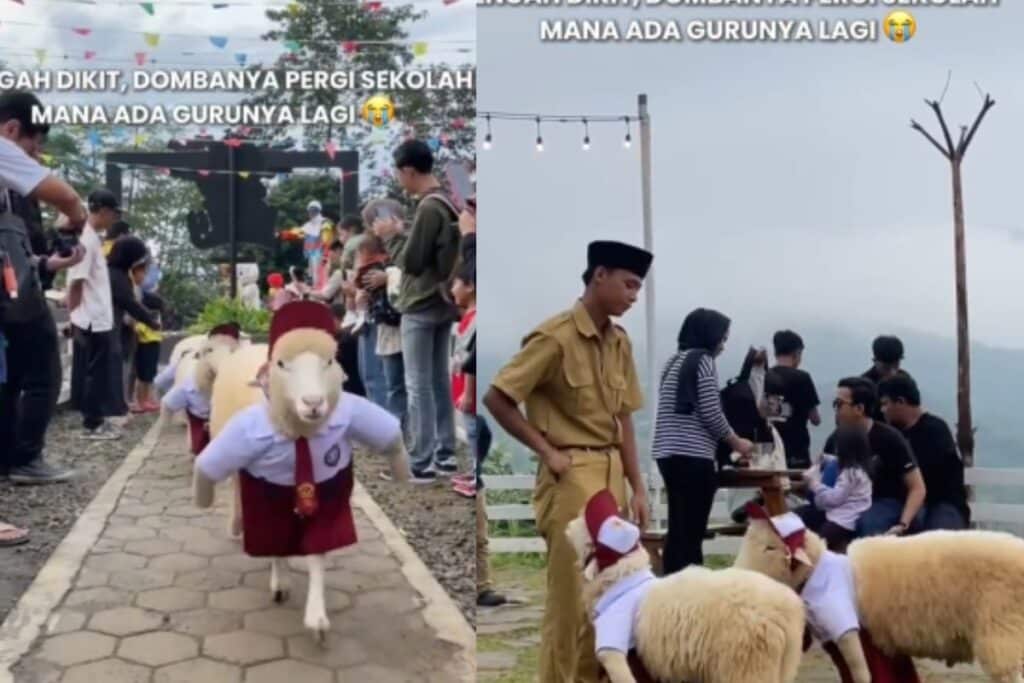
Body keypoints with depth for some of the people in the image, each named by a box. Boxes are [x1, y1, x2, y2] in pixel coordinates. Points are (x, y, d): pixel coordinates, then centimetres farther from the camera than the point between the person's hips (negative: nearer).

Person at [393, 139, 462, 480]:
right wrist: (406, 256, 6)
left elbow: (411, 260, -17)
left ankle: (422, 462, 4)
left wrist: (399, 257, 3)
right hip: (443, 302, 9)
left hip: (420, 307, -9)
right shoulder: (448, 203, 9)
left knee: (418, 386, -2)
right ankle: (445, 454, 20)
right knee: (440, 380, 13)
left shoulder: (428, 208, -18)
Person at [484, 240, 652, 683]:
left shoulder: (620, 342, 9)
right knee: (570, 596, 1)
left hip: (611, 476, 7)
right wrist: (547, 451, -11)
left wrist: (637, 488, 10)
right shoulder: (555, 337, -13)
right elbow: (496, 399, -12)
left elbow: (623, 420, 12)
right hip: (571, 477, -7)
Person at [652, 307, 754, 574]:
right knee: (692, 532, -5)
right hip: (692, 455, -8)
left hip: (667, 453, 8)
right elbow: (710, 413, -9)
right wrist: (736, 442, 6)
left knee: (678, 530, 10)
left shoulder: (674, 361, 19)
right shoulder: (703, 360, -5)